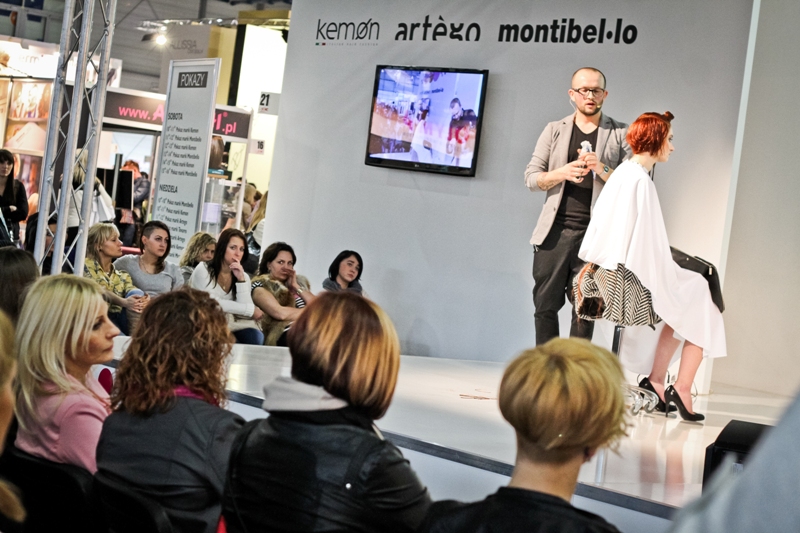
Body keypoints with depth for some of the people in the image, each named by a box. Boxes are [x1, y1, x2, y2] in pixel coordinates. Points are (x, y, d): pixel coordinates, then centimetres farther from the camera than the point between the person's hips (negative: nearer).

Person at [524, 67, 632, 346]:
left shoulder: (620, 134, 8)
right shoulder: (555, 130, 13)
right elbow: (531, 177, 8)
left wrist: (602, 169, -14)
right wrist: (562, 172, -10)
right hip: (555, 230, 2)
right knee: (545, 305, 3)